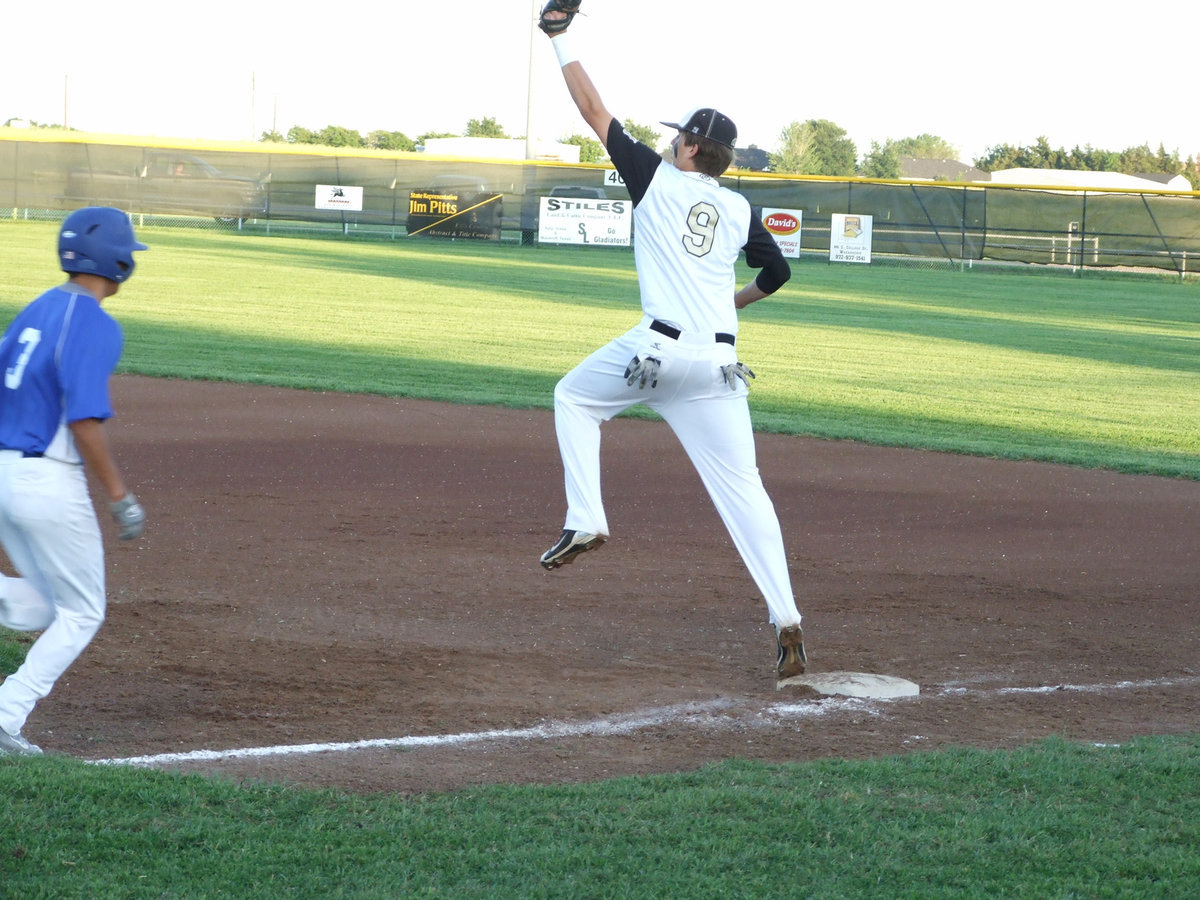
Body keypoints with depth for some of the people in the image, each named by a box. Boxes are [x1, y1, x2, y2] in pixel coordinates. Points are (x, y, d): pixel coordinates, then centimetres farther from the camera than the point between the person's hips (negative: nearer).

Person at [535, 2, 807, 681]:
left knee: (573, 398, 24)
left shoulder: (656, 178, 2)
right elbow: (777, 273, 20)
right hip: (719, 360, 4)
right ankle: (787, 621, -7)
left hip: (659, 347, -4)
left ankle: (586, 519, 8)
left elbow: (595, 111, 7)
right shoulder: (740, 210, 12)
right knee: (743, 488, 2)